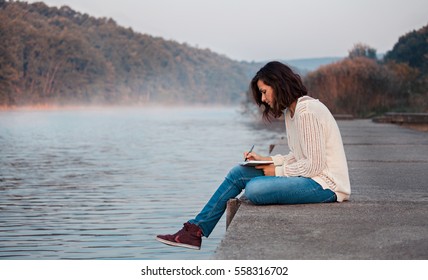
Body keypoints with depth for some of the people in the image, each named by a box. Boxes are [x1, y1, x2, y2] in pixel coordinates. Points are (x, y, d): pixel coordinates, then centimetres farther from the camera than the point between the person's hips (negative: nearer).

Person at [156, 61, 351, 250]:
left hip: (325, 184, -10)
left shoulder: (307, 111, -18)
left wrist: (278, 171, -11)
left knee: (254, 189, -29)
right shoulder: (291, 111, 13)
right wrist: (265, 160, 4)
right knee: (238, 174, 3)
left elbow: (314, 164, -21)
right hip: (312, 177, 10)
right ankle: (196, 230, 5)